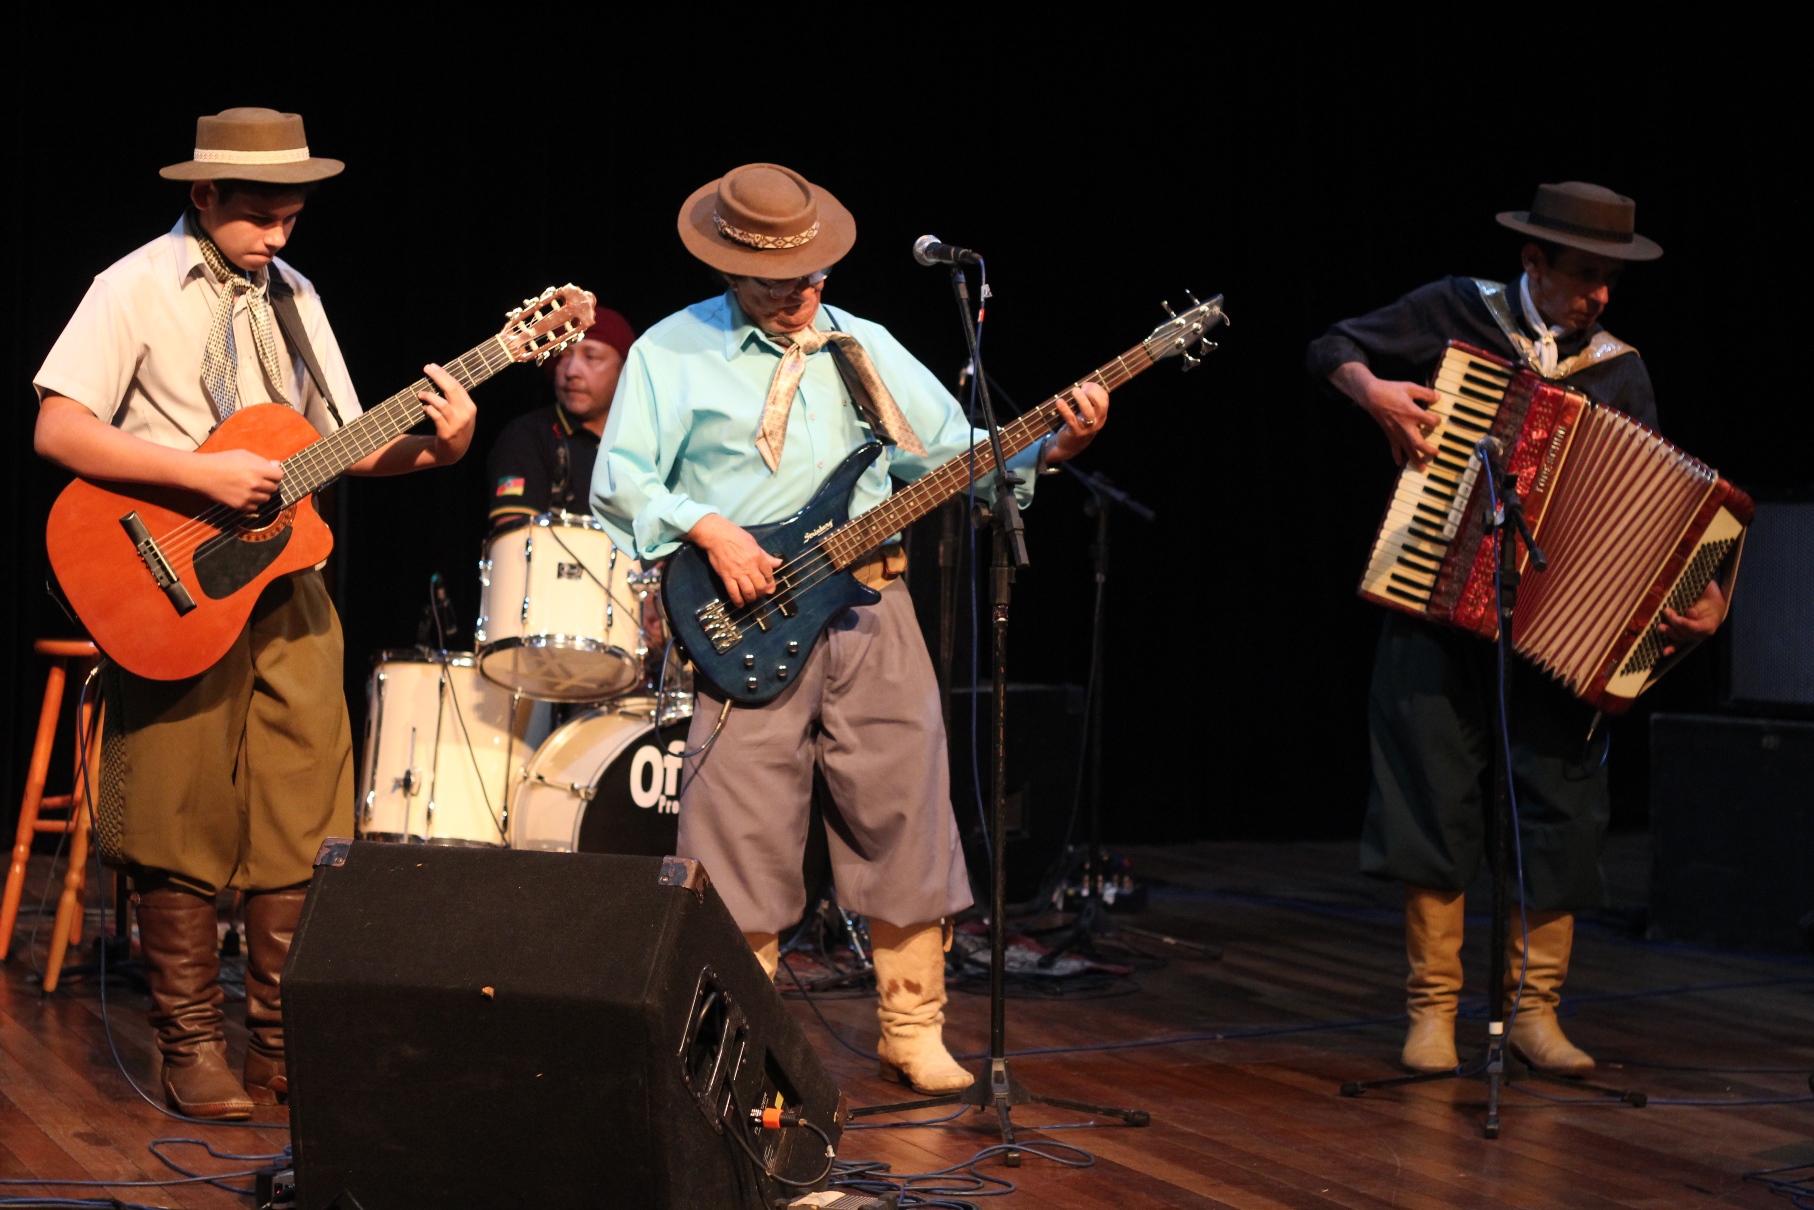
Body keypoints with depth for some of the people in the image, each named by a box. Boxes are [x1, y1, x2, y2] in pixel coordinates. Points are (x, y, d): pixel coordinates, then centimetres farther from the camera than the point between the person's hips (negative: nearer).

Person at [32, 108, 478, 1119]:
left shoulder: (292, 299, 12)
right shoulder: (137, 289, -6)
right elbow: (58, 429, -15)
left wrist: (434, 448, -6)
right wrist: (202, 474, -21)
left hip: (286, 590, 5)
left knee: (300, 828, 3)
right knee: (184, 828, 0)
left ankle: (290, 1045, 11)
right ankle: (195, 1051, 9)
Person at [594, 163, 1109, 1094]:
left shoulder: (865, 350, 16)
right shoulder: (672, 353, 5)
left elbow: (957, 453, 13)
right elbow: (619, 480, -1)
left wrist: (1051, 446, -3)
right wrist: (708, 528, -16)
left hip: (872, 607, 3)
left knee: (905, 812, 3)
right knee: (743, 828, -4)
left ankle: (912, 1032, 13)